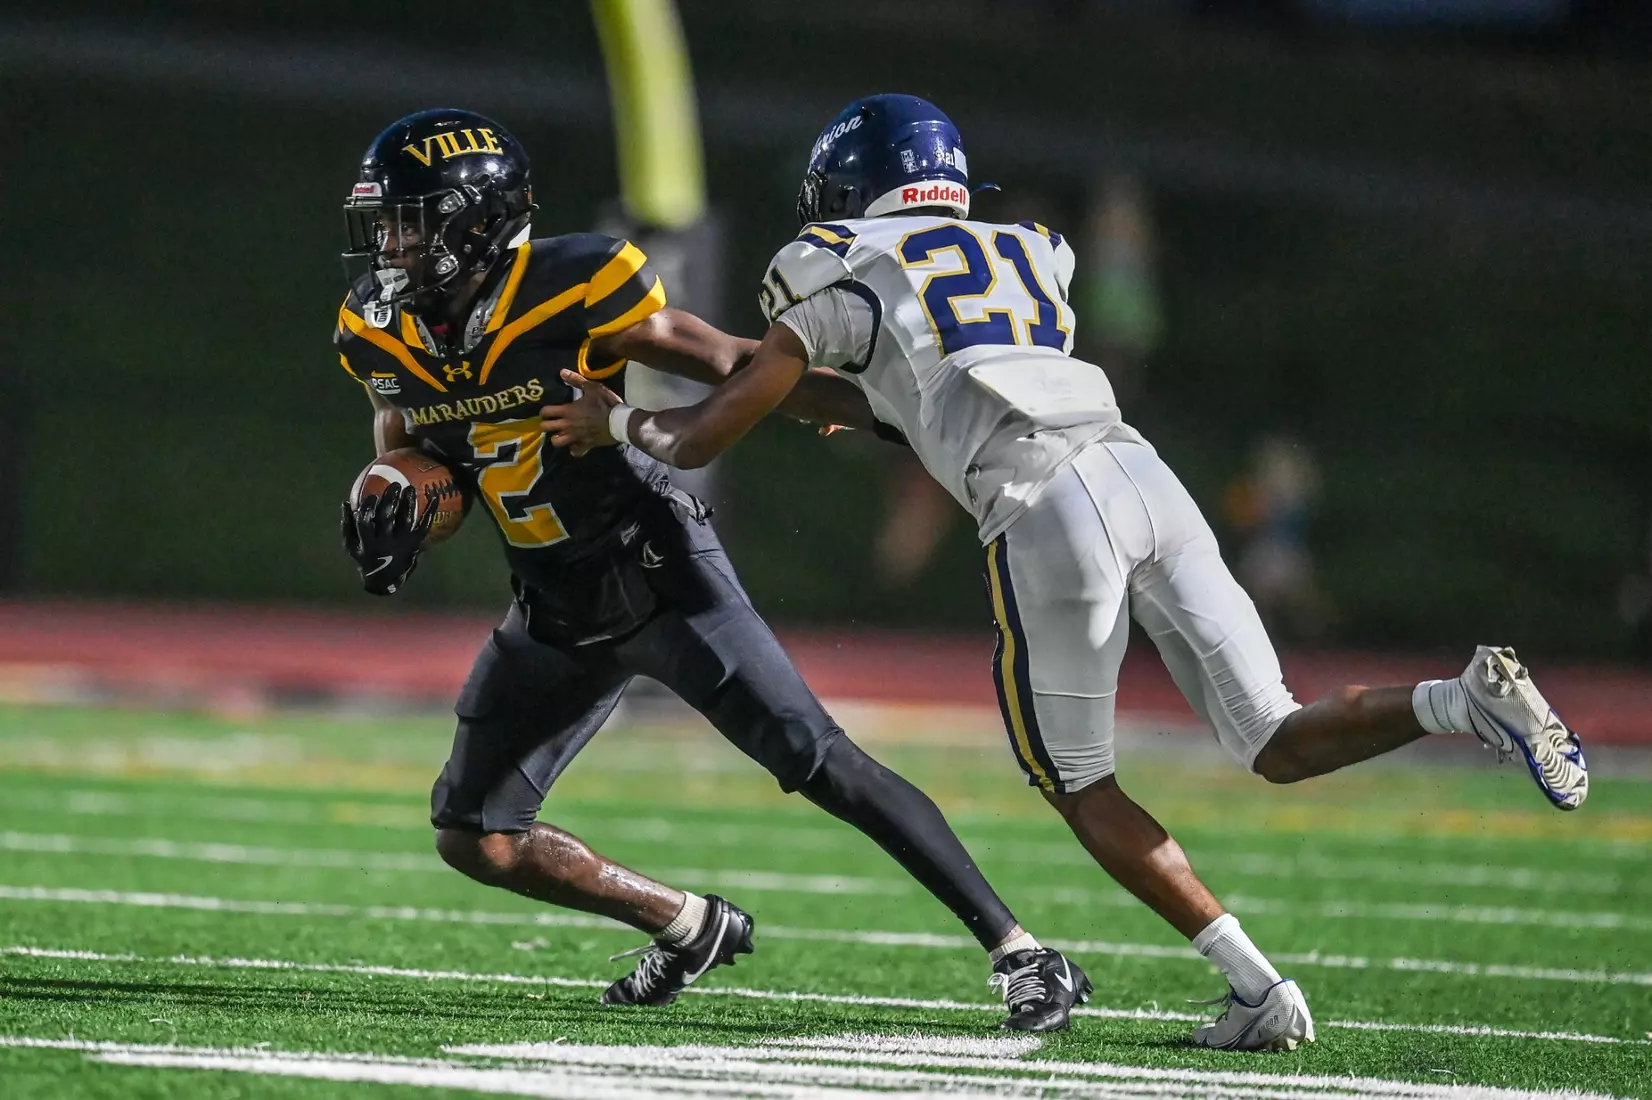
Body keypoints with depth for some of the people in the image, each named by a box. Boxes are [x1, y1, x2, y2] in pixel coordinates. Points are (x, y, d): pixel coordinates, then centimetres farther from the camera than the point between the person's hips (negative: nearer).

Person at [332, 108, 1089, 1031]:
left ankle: (1021, 952, -14)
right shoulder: (385, 335, -4)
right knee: (475, 836, 3)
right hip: (557, 613, 7)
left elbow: (739, 366, -12)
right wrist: (392, 507, -9)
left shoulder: (572, 295, -21)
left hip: (658, 577, -7)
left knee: (822, 764, -16)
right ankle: (690, 928, 22)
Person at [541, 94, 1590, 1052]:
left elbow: (697, 441, 17)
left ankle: (1258, 987, 0)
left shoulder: (844, 280, 14)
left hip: (1048, 517, -5)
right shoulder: (1030, 255, 30)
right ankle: (1469, 699, -19)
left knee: (1081, 786, 12)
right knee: (1280, 745, 8)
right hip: (1143, 471, 5)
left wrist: (617, 419, 37)